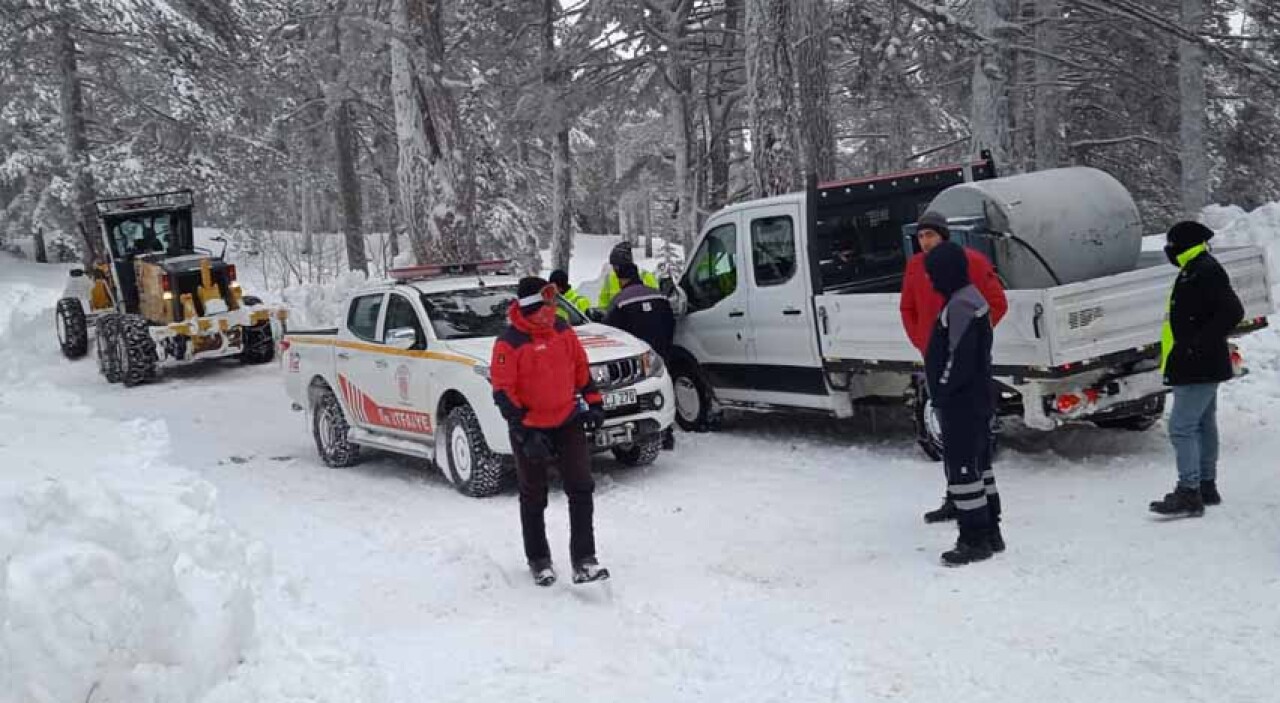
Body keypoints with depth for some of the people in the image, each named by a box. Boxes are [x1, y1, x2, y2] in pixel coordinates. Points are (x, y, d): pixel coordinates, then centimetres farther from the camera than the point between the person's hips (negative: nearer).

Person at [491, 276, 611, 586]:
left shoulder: (562, 329, 0)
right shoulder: (509, 342, -16)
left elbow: (580, 366, 13)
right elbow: (502, 391, -16)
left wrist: (593, 402, 10)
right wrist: (523, 433, -21)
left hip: (568, 421, 4)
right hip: (530, 429, -4)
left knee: (581, 488, -3)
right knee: (533, 499, 11)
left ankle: (583, 560, 1)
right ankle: (538, 561, 26)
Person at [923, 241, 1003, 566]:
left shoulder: (960, 306, -19)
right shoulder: (971, 299, 14)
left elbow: (958, 357, -24)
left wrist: (942, 392, -15)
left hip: (961, 404, -11)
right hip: (976, 400, 11)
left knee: (962, 468, -5)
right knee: (979, 465, 16)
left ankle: (975, 539, 0)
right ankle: (990, 533, 25)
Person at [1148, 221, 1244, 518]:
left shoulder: (1205, 272, -18)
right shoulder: (1195, 271, 14)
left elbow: (1232, 312, -26)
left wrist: (1200, 344, -24)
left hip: (1198, 369, -11)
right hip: (1202, 368, 11)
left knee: (1182, 427, -11)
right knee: (1203, 425, 17)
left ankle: (1189, 494, -10)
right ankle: (1206, 486, 26)